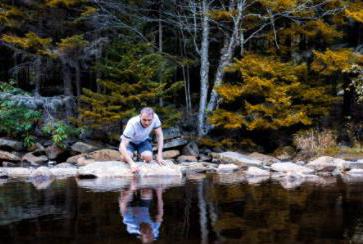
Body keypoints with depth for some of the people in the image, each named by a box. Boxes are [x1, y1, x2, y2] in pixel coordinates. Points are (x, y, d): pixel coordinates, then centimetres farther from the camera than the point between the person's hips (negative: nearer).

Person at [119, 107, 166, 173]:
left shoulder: (155, 117, -29)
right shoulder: (132, 124, -39)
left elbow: (159, 135, -14)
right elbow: (122, 146, -42)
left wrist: (159, 155, -23)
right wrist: (132, 163, -55)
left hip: (144, 140, 2)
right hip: (130, 141, -2)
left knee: (148, 158, -27)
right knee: (125, 158, -31)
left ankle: (141, 156, 9)